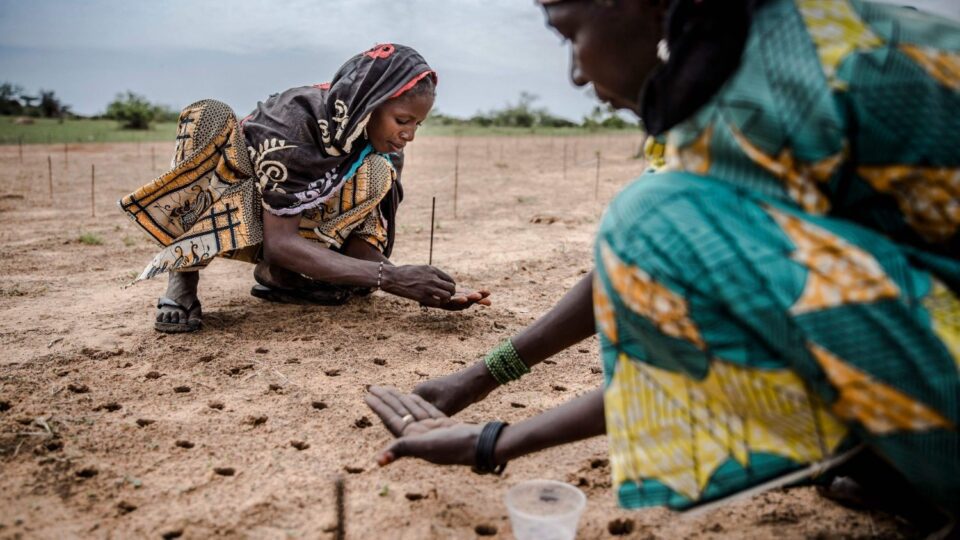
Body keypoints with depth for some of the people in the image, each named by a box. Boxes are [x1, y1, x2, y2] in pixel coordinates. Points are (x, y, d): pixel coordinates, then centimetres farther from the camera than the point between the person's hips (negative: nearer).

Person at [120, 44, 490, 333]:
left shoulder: (384, 149, -16)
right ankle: (182, 280, -27)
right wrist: (388, 276, -46)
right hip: (223, 207, -4)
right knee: (209, 116, -34)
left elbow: (360, 244, -16)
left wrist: (421, 290, -34)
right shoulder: (294, 117, -33)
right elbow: (279, 241, -38)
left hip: (300, 222, 4)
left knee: (375, 176, -24)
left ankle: (274, 270, -16)